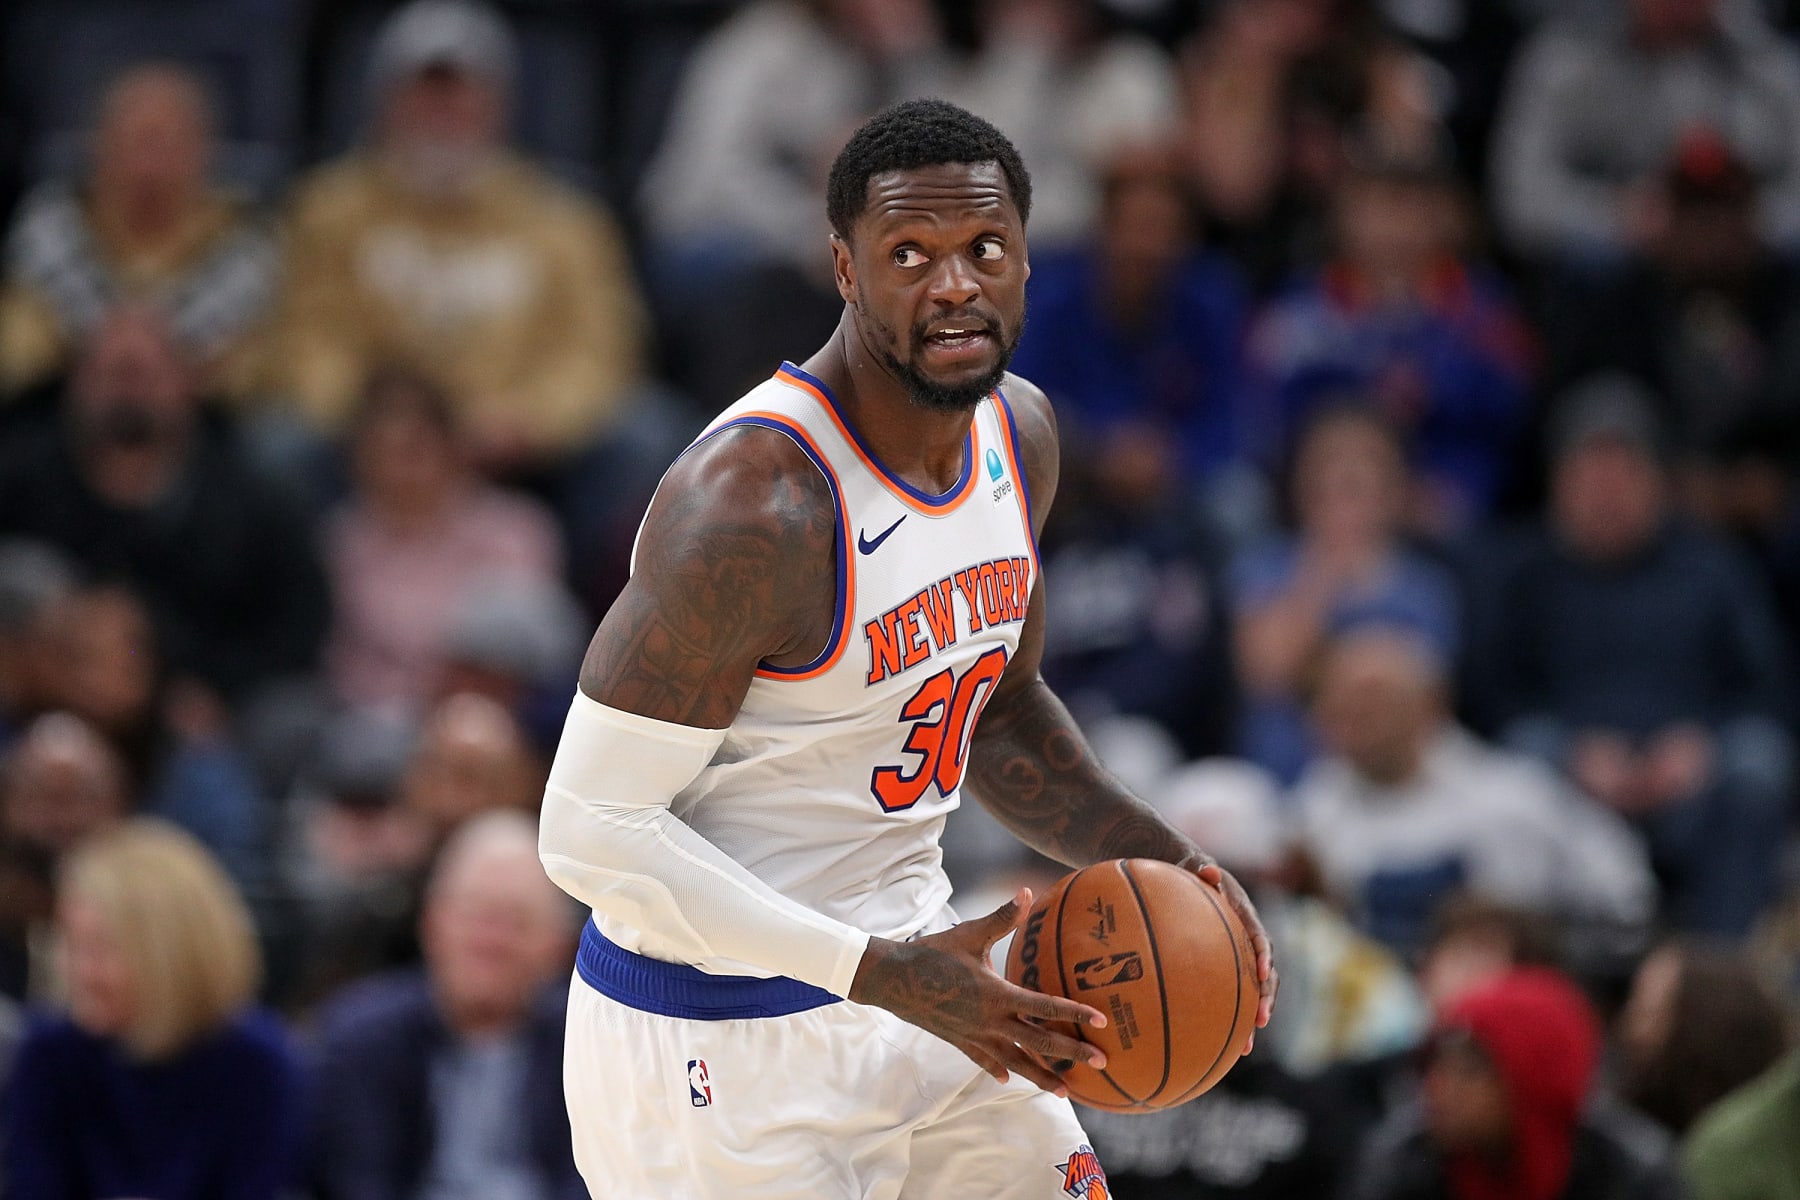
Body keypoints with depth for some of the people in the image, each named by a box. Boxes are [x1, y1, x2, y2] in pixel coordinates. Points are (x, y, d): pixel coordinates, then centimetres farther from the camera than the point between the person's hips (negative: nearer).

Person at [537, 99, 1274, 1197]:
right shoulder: (757, 501, -26)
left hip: (905, 957, 8)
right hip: (722, 1043, -8)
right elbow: (592, 830, -25)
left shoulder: (1018, 433, 1)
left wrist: (1157, 857, 0)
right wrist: (882, 976, -29)